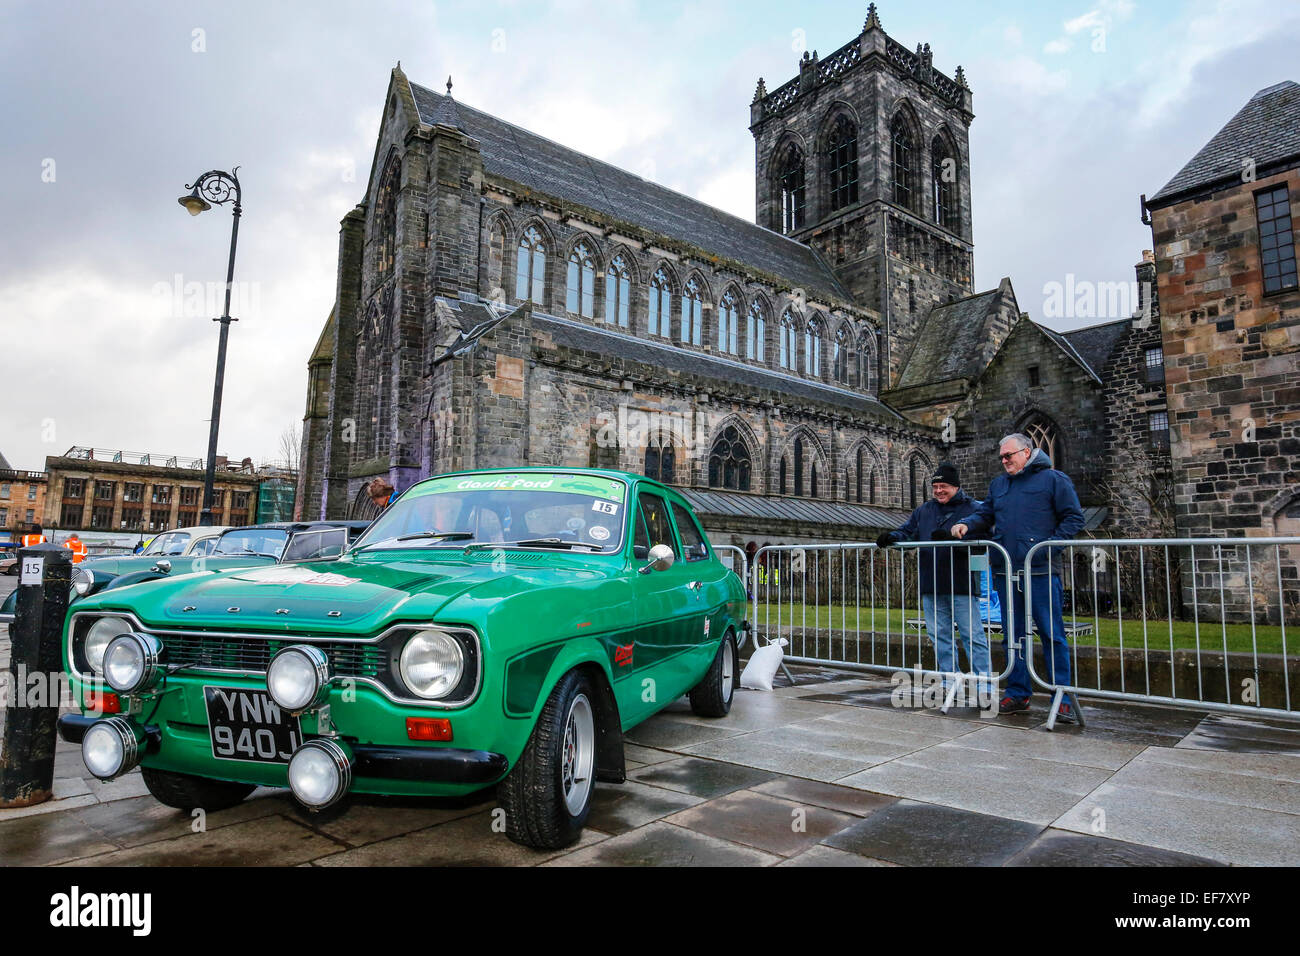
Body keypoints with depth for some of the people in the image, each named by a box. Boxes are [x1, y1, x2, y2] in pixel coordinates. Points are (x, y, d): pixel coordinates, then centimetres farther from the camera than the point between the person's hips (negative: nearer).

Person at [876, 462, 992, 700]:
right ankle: (950, 682, 22)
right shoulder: (924, 511, 16)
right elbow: (907, 532, 14)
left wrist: (951, 538, -27)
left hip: (961, 586, -6)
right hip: (931, 587, 6)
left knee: (973, 635, -3)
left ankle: (984, 685, 4)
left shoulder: (973, 509, -3)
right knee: (939, 635, 11)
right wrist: (891, 537, -6)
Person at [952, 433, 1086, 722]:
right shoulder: (998, 484, 19)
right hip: (1006, 571, 6)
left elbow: (1074, 517, -1)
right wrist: (966, 524, -4)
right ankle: (1018, 693, 21)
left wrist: (1053, 544, -13)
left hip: (1042, 572, -6)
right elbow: (984, 514, 17)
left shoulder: (1053, 479, 1)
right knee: (1013, 634, 11)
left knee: (1052, 634, -3)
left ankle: (1062, 698, 6)